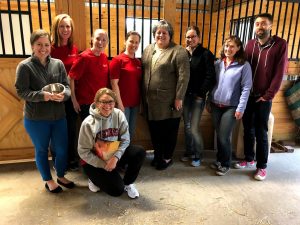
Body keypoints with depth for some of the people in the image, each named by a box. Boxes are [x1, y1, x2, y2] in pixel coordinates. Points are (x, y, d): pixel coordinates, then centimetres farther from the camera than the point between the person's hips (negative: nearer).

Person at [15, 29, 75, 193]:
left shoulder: (58, 64, 1)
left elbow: (66, 86, 1)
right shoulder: (24, 66, -9)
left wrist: (63, 95, -21)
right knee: (42, 150, 14)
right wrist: (42, 95, -25)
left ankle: (61, 176, 39)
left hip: (58, 116, 3)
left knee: (62, 149, 12)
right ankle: (48, 180, 36)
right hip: (36, 119, -3)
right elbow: (21, 91, -11)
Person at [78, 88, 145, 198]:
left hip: (114, 155, 4)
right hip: (94, 161, -4)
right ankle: (95, 179, 16)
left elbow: (125, 140, -8)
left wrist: (115, 157, -23)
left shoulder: (119, 115, -12)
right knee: (117, 190, -16)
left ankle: (127, 183, 3)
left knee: (140, 152, -20)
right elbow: (83, 152, -14)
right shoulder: (88, 123, -20)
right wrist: (103, 164, -16)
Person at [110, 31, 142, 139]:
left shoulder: (139, 62, 10)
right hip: (123, 103, -6)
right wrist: (119, 103, -16)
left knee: (131, 132, 16)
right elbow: (114, 84, -12)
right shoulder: (117, 60, -8)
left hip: (135, 103, 6)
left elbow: (140, 83, 13)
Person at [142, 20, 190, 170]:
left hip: (168, 101, -6)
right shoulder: (148, 49, 11)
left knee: (169, 130, 8)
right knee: (154, 129, 15)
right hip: (151, 100, 6)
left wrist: (179, 98, -16)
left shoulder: (178, 52, -9)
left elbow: (184, 76, -13)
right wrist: (144, 94, 12)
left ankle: (167, 157, 24)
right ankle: (157, 155, 32)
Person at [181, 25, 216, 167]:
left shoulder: (206, 54, -5)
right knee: (187, 126, 13)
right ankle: (189, 152, 31)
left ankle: (198, 155, 18)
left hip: (198, 96, -4)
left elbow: (210, 77, -11)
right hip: (185, 95, 4)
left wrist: (201, 93, -12)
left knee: (194, 128, -3)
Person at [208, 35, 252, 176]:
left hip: (231, 107, -4)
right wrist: (209, 102, 10)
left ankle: (225, 164, 17)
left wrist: (240, 108, -12)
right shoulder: (217, 64, 7)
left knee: (224, 137, -4)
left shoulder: (244, 65, -5)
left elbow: (246, 88, -8)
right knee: (218, 135, 12)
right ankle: (219, 159, 30)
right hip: (215, 105, 4)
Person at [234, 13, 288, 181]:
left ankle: (262, 166, 14)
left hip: (264, 97, -4)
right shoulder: (250, 44, 8)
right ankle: (249, 159, 28)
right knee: (248, 130, 12)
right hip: (248, 95, 4)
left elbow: (279, 72, -8)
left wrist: (268, 95, -12)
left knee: (261, 133, 1)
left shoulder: (280, 44, -4)